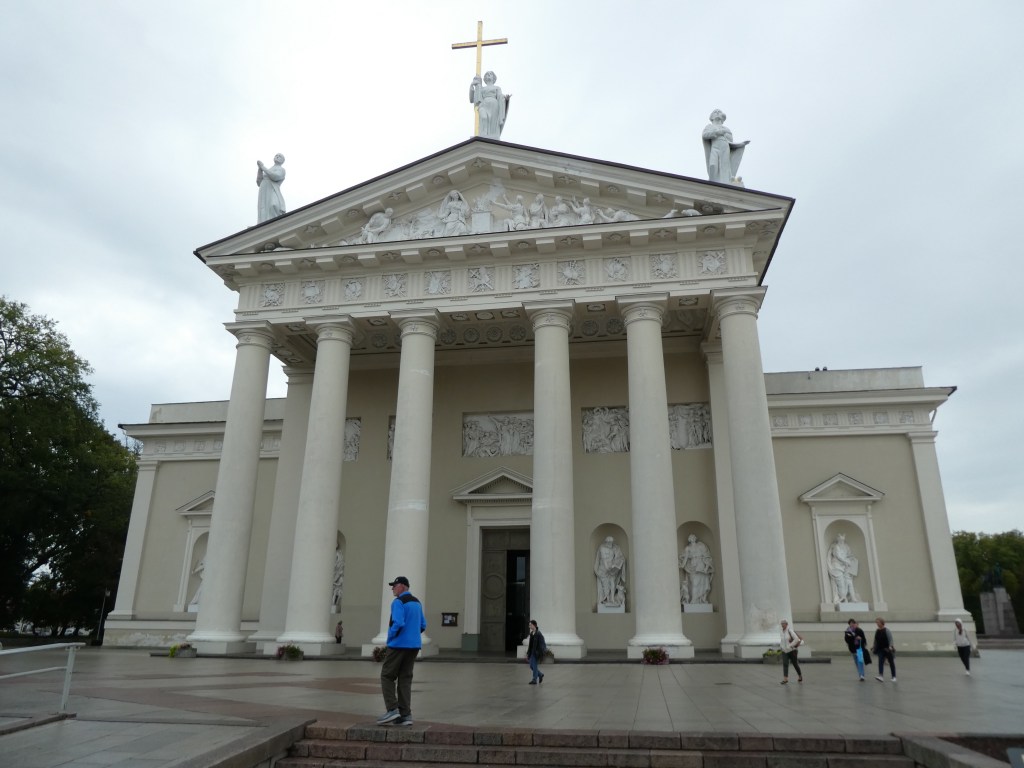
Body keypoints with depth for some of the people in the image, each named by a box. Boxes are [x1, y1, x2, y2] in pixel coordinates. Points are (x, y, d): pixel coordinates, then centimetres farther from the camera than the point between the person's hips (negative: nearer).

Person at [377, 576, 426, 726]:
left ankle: (392, 710, -5)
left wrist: (390, 639, -8)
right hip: (413, 646, 8)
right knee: (405, 679, 8)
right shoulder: (416, 603, 15)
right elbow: (422, 626, 17)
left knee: (387, 677, 2)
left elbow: (398, 624, -24)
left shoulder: (398, 602, -12)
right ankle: (405, 715, 2)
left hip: (399, 645, -8)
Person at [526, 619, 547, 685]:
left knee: (534, 666, -4)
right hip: (532, 652, 8)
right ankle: (540, 675, 30)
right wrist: (528, 653, 15)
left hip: (536, 653, -8)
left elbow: (541, 645, -16)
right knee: (531, 666, 11)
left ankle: (534, 680, 8)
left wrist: (540, 654, -19)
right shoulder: (531, 633, 9)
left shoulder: (539, 634, -15)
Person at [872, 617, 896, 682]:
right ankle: (881, 676, -22)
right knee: (880, 662, -12)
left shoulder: (887, 630, -11)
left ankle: (894, 677, 22)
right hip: (880, 649, 5)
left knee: (891, 663, 9)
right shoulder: (877, 631, 6)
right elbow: (876, 640, 16)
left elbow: (890, 639, -17)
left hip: (888, 649, -5)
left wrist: (891, 646, -29)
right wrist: (873, 646, 8)